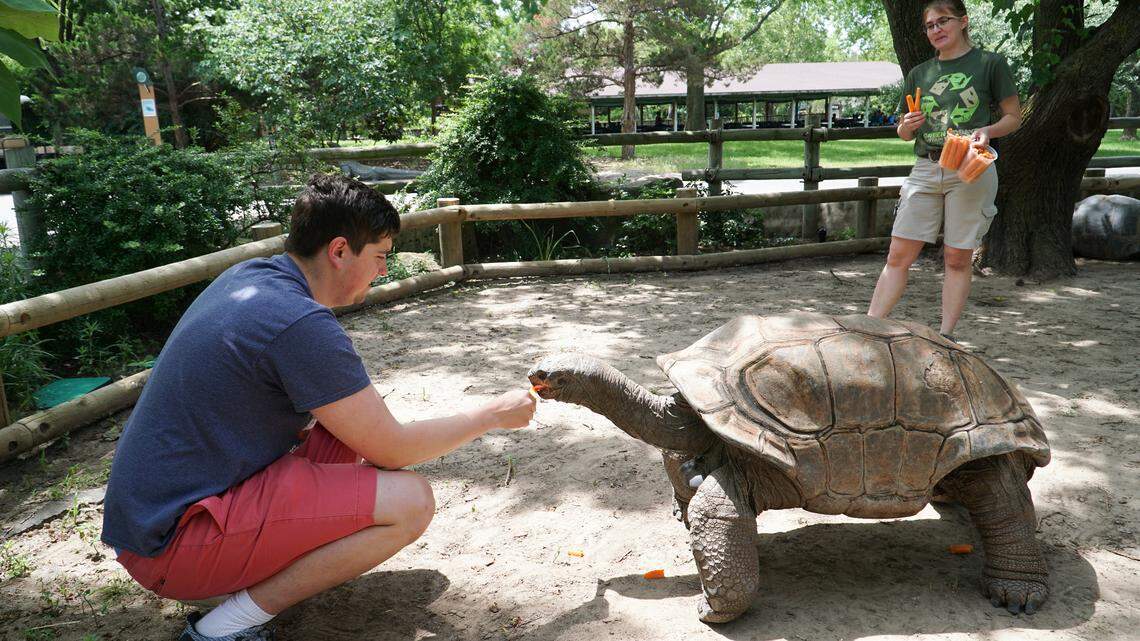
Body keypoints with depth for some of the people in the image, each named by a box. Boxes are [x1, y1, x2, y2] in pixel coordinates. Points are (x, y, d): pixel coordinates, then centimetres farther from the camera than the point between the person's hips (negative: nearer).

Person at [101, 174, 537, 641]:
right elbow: (392, 451, -15)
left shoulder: (247, 275, 4)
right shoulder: (302, 323, -24)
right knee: (410, 501, -18)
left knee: (351, 424, 13)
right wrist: (492, 415, -3)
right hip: (175, 545, -9)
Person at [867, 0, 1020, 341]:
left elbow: (1014, 116, 6)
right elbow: (905, 134, 18)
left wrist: (987, 130, -14)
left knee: (958, 258, 1)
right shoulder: (918, 74, 13)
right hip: (926, 169, 3)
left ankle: (946, 336, 8)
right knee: (898, 255, -2)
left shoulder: (990, 63, 3)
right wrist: (907, 125, -5)